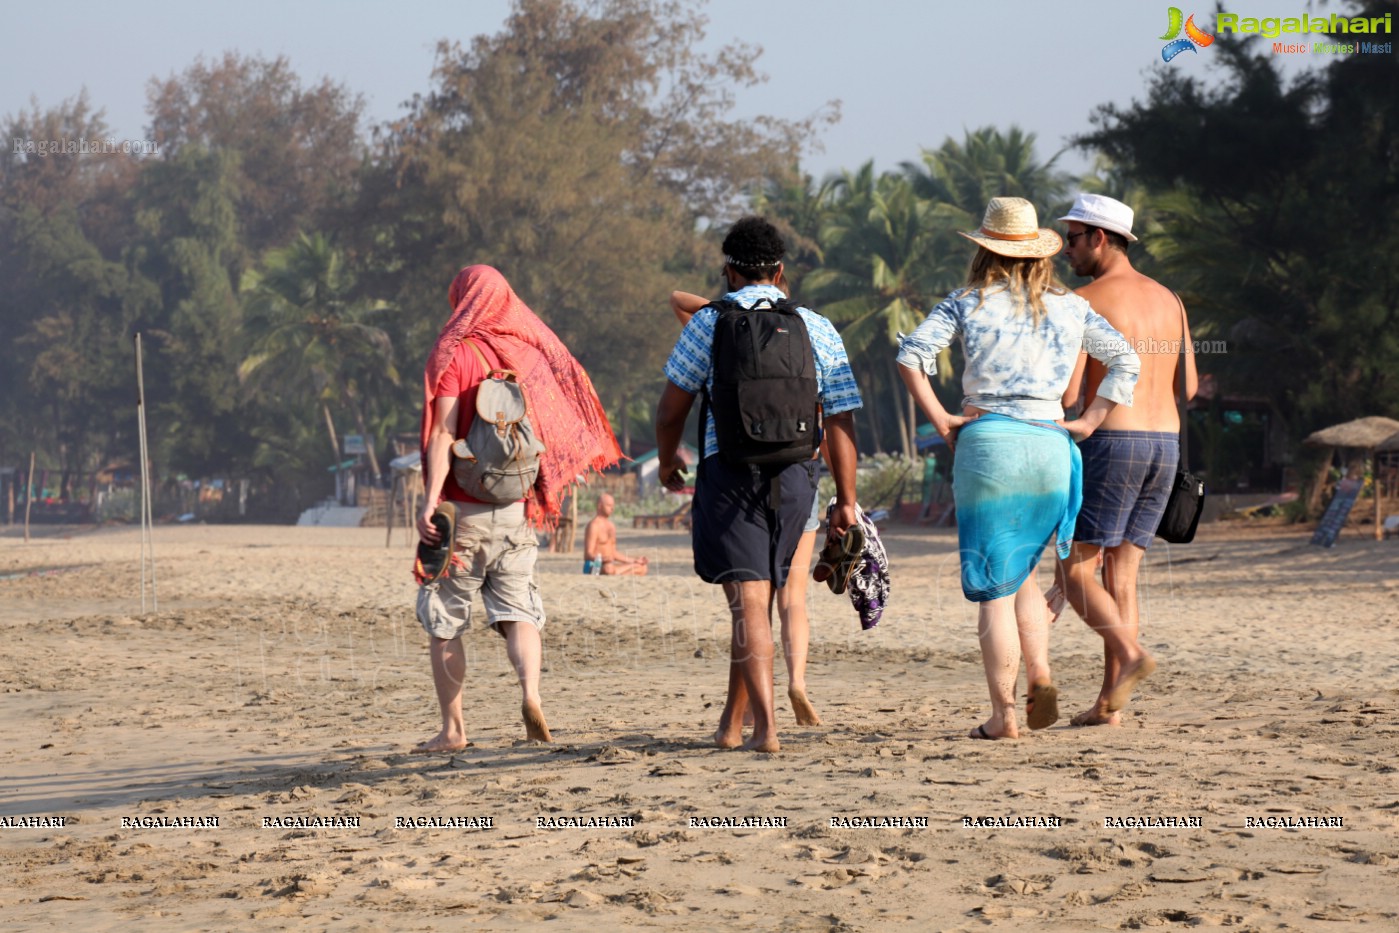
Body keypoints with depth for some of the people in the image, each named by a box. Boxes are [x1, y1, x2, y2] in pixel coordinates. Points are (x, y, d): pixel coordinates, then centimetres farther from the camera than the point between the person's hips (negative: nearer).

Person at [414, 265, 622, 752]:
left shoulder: (455, 352, -6)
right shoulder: (532, 349, 7)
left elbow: (443, 431, -16)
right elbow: (552, 429, 8)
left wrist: (430, 500, -21)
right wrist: (543, 496, 19)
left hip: (463, 508, -4)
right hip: (518, 509, 4)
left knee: (444, 619, 7)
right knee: (519, 610, 7)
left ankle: (452, 729, 6)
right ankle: (530, 690, -20)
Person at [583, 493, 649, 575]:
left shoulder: (611, 526, 19)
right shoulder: (594, 525, -9)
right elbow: (589, 554, -17)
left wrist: (634, 560, 20)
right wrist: (603, 559, -37)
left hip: (609, 564, 10)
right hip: (594, 567, -10)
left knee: (642, 568, -4)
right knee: (609, 569, -44)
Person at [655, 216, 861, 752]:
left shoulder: (709, 322, 1)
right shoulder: (818, 329, 7)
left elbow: (671, 410, 4)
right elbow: (841, 423, 4)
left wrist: (668, 462, 23)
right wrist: (846, 502, 9)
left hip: (729, 471, -3)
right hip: (795, 476, 3)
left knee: (749, 601, -6)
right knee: (759, 599, 16)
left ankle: (765, 727, -19)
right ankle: (731, 723, 25)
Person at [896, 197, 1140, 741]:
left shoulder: (968, 303, 2)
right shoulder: (1070, 308, 10)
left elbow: (911, 356, -10)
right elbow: (1125, 360, 8)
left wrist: (941, 420, -4)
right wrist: (1088, 422, 7)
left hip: (988, 442, -3)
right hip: (1050, 445, 3)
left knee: (994, 587, 1)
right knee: (1021, 571, 21)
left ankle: (1003, 716, -2)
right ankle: (1040, 676, 2)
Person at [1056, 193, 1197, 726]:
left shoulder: (1086, 301, -8)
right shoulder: (1167, 300, 14)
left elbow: (1066, 394, -13)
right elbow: (1188, 388, 16)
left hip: (1111, 444, -7)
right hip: (1165, 446, 7)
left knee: (1077, 573, 1)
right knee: (1120, 577, 9)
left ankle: (1129, 655, -23)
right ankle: (1108, 706, 3)